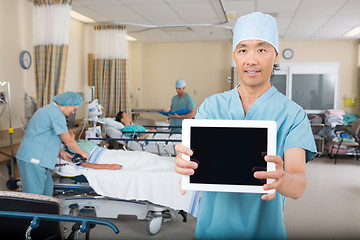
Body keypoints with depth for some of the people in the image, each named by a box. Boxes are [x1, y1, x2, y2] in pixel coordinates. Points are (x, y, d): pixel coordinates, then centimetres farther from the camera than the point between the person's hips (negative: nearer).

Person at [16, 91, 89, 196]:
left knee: (48, 186, 18)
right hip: (33, 159, -11)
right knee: (35, 194, -6)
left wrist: (60, 152, 17)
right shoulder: (57, 115, -15)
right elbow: (68, 141, -12)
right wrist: (82, 153, 3)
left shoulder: (48, 109, 18)